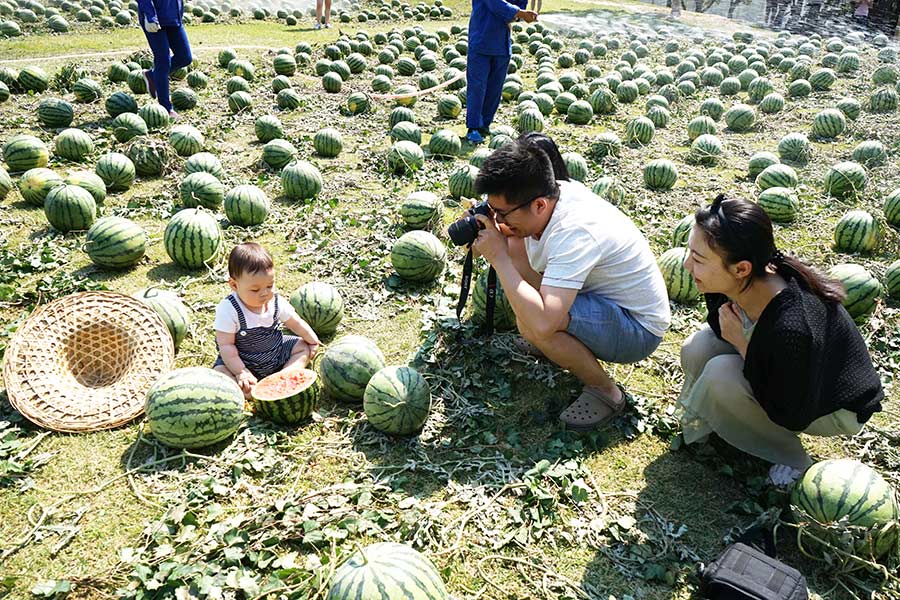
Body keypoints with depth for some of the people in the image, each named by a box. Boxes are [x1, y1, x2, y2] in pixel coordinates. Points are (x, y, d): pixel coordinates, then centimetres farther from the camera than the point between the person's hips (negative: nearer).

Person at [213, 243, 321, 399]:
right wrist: (240, 372, -30)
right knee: (219, 373, -29)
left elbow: (297, 323, 5)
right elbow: (226, 345, -24)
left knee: (304, 347, -3)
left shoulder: (276, 302, -10)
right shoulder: (228, 309, -24)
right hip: (243, 362, -5)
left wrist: (313, 342, 4)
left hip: (276, 353, 5)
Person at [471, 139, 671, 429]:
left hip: (638, 329, -8)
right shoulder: (553, 191, -13)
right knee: (512, 245, 0)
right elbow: (512, 231, 9)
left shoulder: (575, 232, -35)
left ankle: (605, 391, -6)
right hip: (604, 297, 8)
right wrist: (488, 229, -15)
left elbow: (542, 323, -44)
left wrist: (498, 257, -33)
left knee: (532, 324, -32)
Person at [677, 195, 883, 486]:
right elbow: (721, 327, 3)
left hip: (835, 406, -6)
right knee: (698, 349, -16)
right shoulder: (726, 285, -21)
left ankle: (791, 461, -4)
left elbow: (794, 418, -27)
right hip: (776, 371, 6)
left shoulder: (792, 328, -40)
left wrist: (742, 343, -29)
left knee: (720, 376, -27)